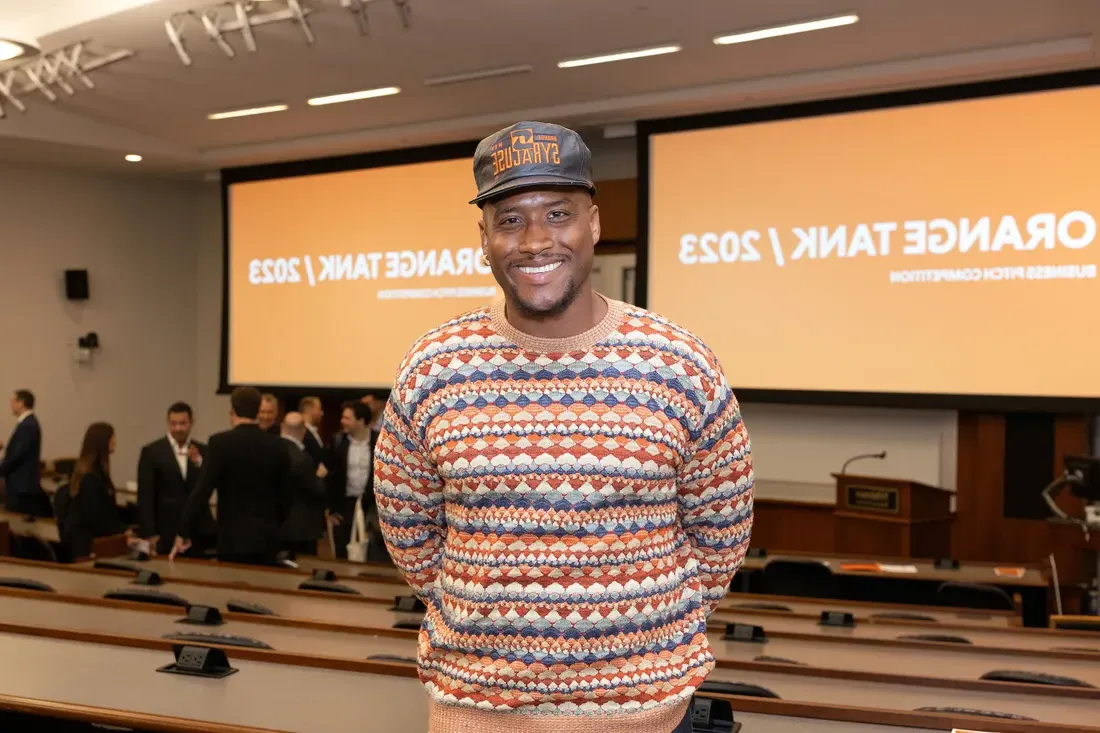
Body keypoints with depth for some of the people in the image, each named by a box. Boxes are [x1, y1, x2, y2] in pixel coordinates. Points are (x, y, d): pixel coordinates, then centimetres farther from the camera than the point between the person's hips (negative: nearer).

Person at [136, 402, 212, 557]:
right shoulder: (151, 452, 0)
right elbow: (145, 496, -3)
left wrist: (198, 462, -16)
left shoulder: (203, 451, 9)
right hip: (166, 532, -2)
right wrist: (149, 533, -9)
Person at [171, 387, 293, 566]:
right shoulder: (278, 445, 2)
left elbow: (202, 491, -13)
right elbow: (286, 495, 7)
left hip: (234, 539, -3)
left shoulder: (220, 442, -8)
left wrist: (184, 534, -7)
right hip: (267, 538, 3)